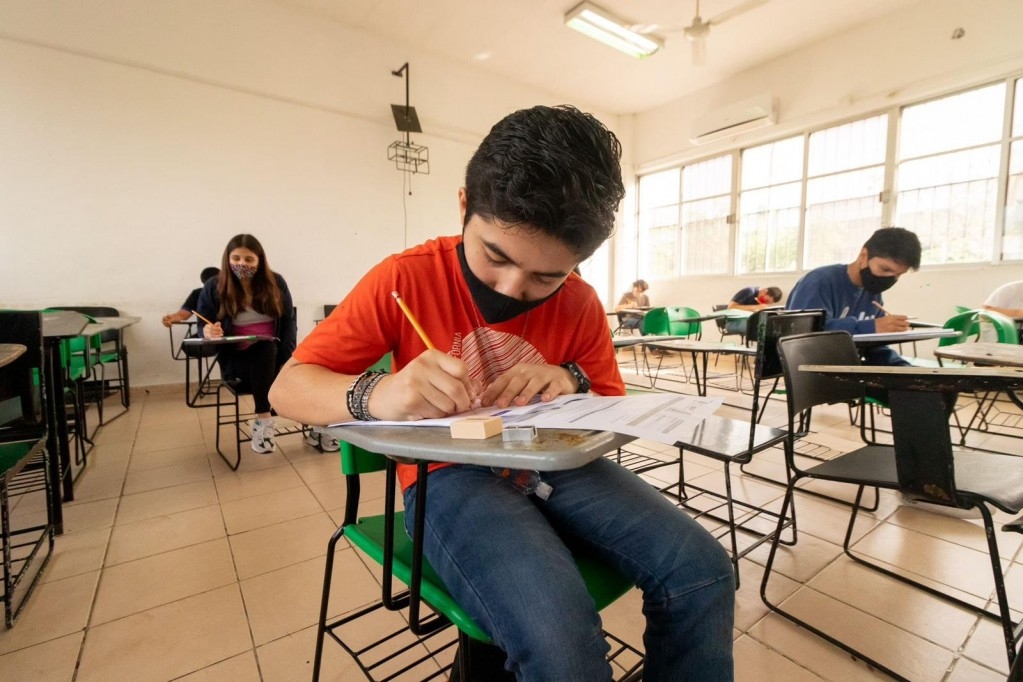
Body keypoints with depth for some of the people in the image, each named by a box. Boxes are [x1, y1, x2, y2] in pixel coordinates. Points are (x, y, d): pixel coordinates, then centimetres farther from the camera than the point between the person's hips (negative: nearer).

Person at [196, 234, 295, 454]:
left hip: (274, 356, 2)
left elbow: (288, 322, 2)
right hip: (236, 357, -2)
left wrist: (287, 360, -13)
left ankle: (262, 420, -21)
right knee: (265, 349, -35)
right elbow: (202, 326, 3)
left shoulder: (275, 283, 3)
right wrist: (208, 332, -25)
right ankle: (263, 419, -28)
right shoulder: (214, 287, -1)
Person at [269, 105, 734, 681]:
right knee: (559, 631, -31)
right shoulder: (407, 278, -11)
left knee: (703, 569, -12)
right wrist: (375, 395, -33)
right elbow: (288, 388, -9)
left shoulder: (581, 304, -2)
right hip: (450, 474, -3)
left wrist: (573, 384, -17)